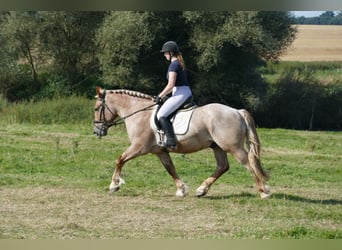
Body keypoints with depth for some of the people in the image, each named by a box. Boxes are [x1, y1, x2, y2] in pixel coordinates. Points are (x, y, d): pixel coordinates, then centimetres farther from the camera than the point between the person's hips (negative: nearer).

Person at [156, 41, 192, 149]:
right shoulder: (180, 63, 18)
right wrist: (163, 94, 22)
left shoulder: (173, 65, -13)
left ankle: (171, 140, -27)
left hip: (180, 94, -11)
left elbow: (170, 85, -18)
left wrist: (160, 96, -7)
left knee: (161, 115, -16)